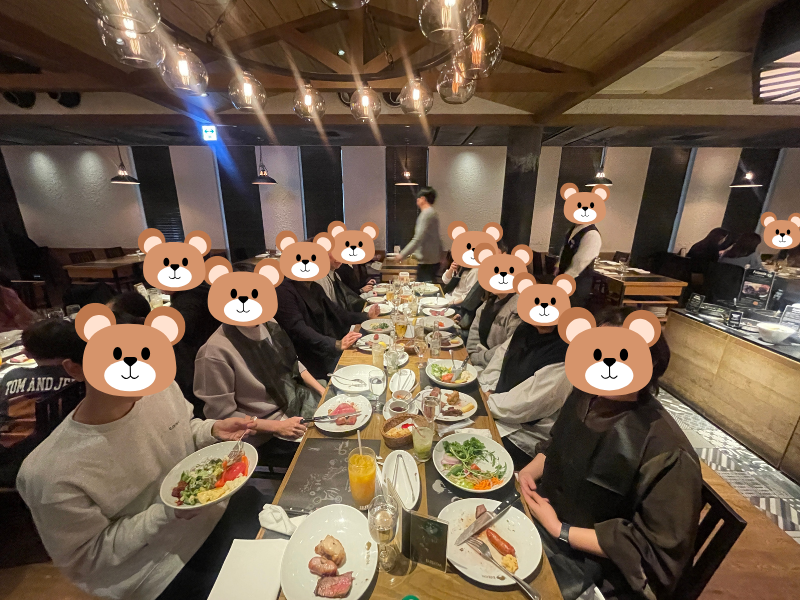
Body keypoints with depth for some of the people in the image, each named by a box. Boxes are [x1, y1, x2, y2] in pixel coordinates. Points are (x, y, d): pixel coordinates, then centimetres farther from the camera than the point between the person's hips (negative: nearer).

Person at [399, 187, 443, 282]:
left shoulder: (426, 214, -16)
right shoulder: (432, 213, 15)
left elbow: (418, 239, -24)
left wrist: (403, 255, -20)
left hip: (426, 262, -10)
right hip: (433, 260, 10)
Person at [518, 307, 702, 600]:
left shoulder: (667, 457, -28)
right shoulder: (588, 394, -8)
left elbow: (656, 550, -18)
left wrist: (560, 531, -19)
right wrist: (530, 471, -7)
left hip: (582, 558, -5)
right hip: (540, 508, 6)